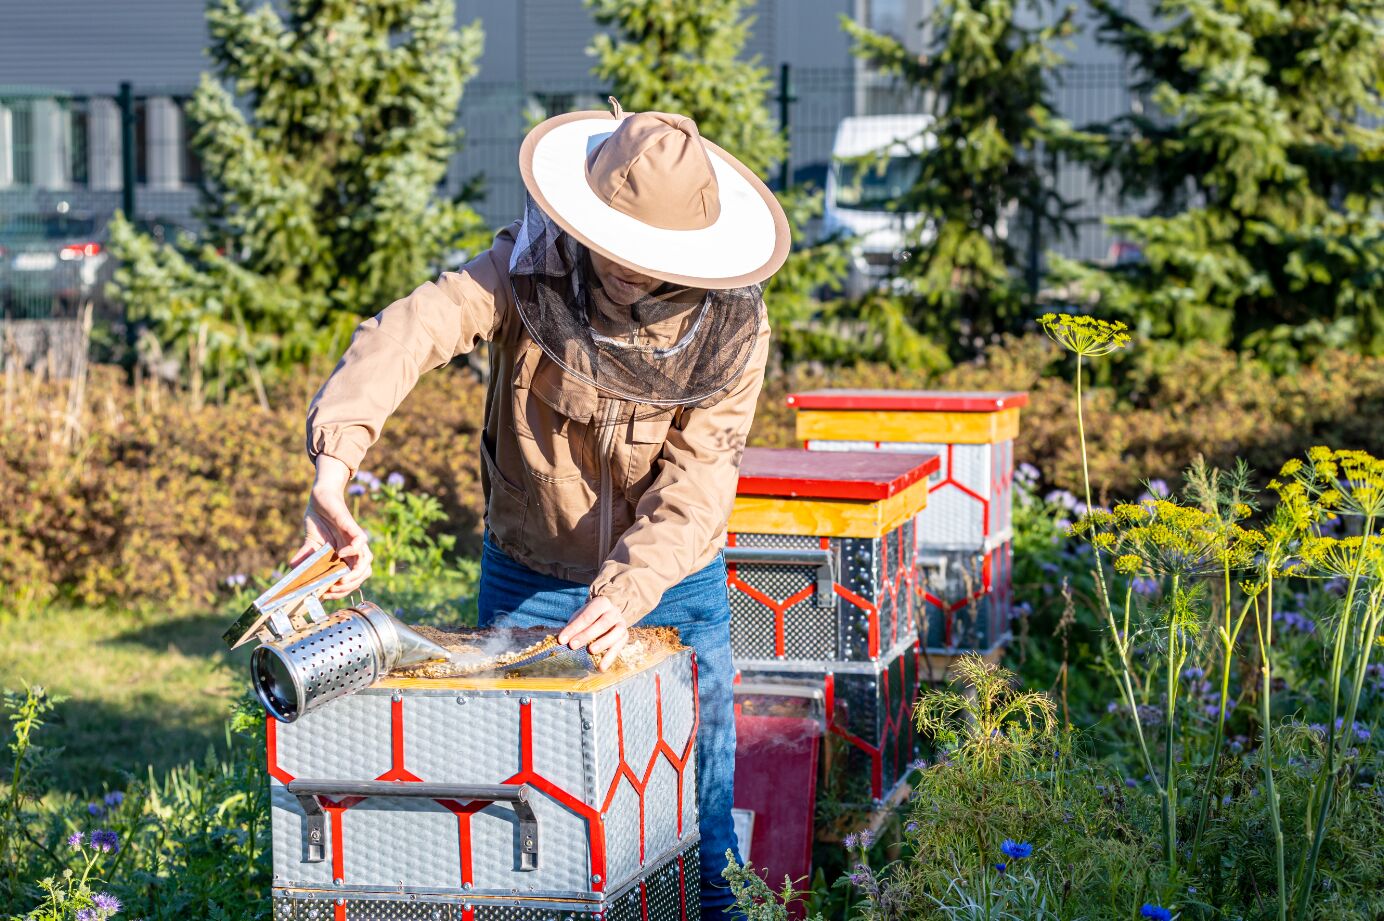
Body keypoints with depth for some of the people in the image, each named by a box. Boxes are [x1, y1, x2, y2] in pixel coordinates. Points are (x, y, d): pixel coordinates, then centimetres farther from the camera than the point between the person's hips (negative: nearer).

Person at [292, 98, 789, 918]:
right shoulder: (529, 271, -20)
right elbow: (408, 332, -36)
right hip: (527, 580, 0)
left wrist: (628, 592, -40)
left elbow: (697, 479, -24)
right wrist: (336, 464, -54)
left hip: (674, 587, 0)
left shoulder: (731, 320, -18)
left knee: (701, 792, 6)